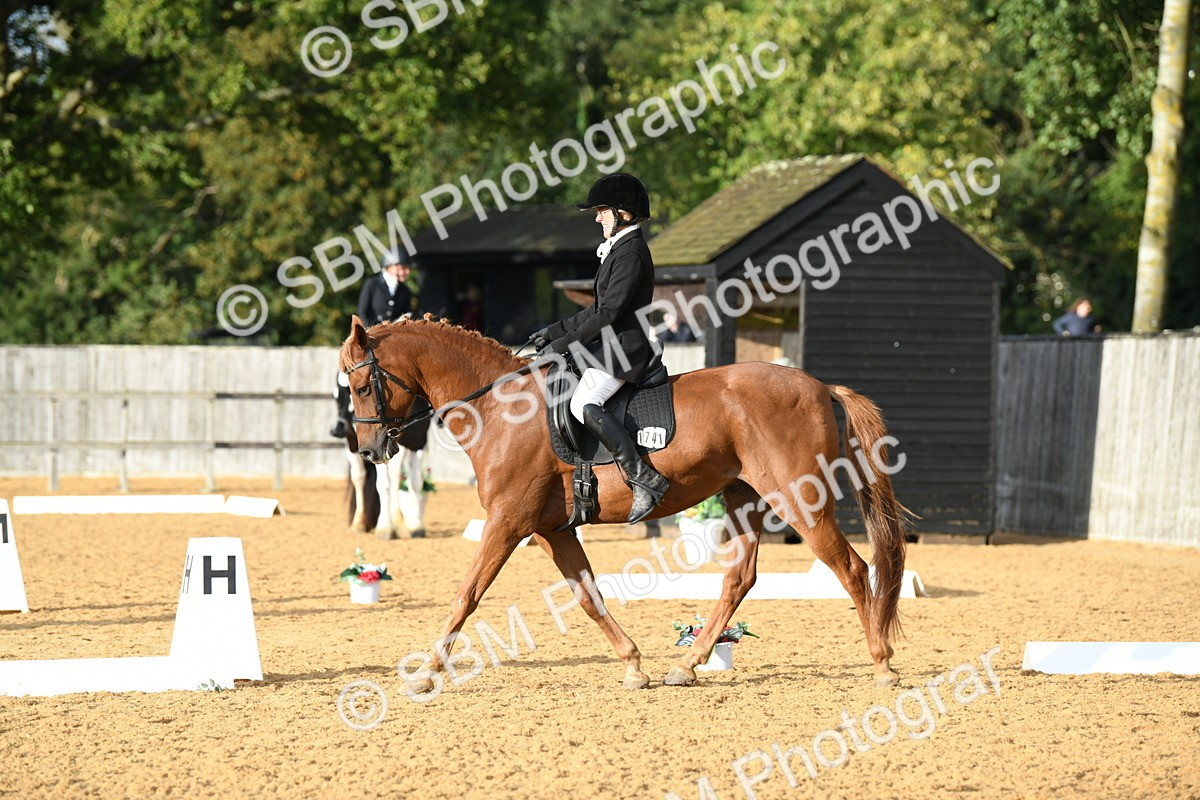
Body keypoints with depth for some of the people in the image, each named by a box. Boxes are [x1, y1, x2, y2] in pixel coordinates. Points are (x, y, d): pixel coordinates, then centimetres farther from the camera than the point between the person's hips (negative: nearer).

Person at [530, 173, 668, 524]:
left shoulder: (630, 253, -14)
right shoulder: (619, 249, 18)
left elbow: (608, 313, -20)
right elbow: (599, 309, 23)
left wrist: (564, 344, -18)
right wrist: (555, 331, 17)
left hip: (622, 350, -11)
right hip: (607, 345, 11)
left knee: (584, 405, -29)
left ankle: (645, 478, -30)